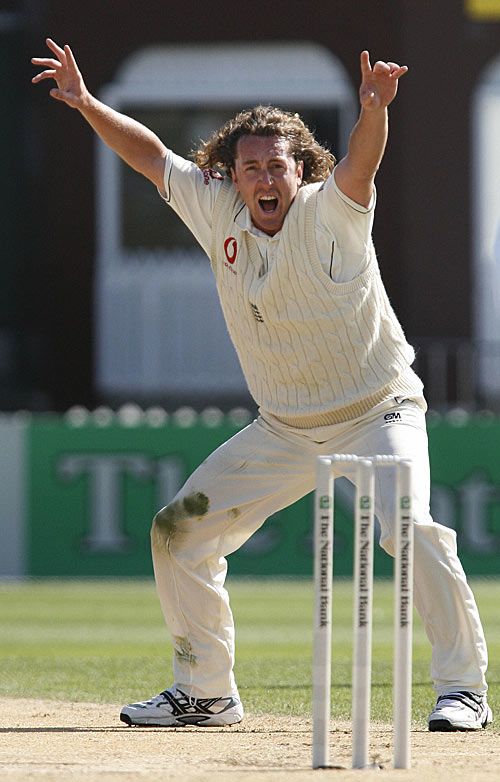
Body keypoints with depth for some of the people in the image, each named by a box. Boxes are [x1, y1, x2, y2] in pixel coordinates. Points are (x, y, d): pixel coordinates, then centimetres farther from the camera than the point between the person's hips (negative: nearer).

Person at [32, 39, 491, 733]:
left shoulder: (329, 213, -19)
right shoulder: (220, 214, -3)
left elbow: (360, 164, -40)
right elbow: (151, 155, 7)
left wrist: (374, 109, -60)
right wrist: (87, 104, -4)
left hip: (379, 411, -6)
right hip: (284, 429, 6)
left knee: (411, 528, -29)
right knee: (180, 531, 5)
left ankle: (464, 687, -19)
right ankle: (205, 692, 17)